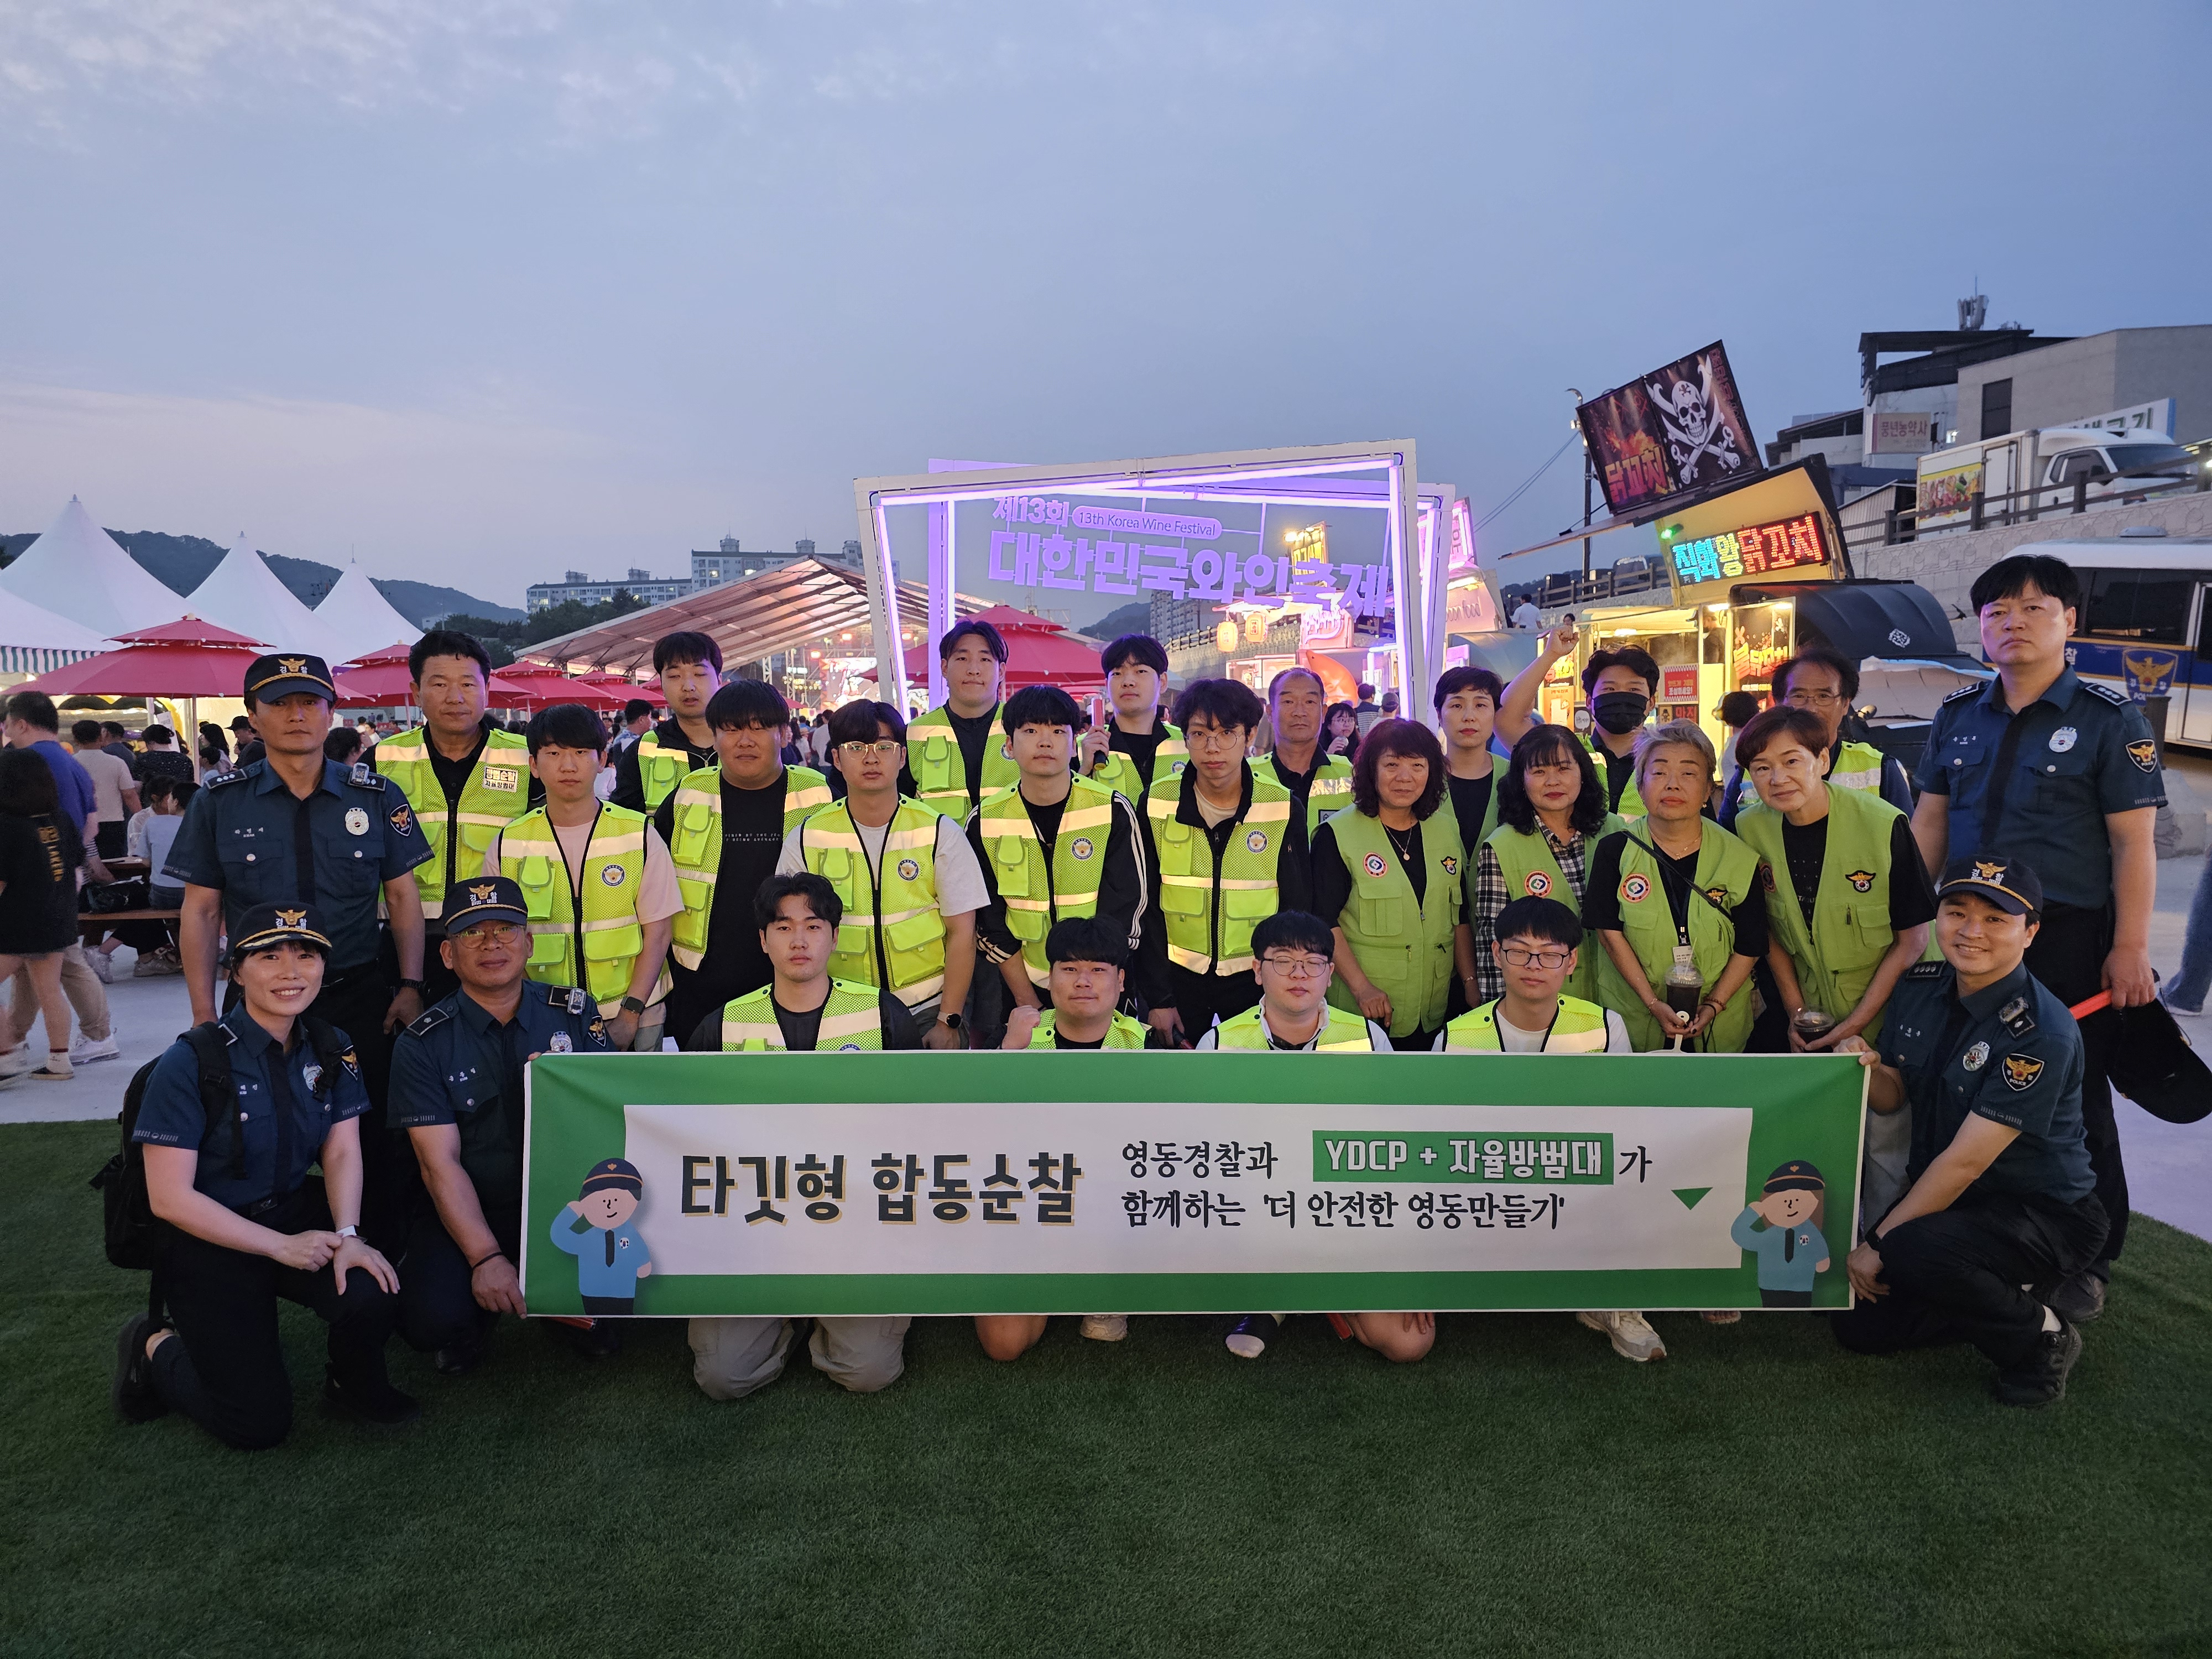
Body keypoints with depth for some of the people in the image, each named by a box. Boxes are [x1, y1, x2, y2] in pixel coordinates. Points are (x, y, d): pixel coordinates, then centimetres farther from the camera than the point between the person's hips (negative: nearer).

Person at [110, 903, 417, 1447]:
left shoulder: (332, 1050, -1)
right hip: (209, 1240, -4)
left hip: (297, 1213, 4)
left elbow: (342, 1151, -5)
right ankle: (155, 1348, 20)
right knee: (259, 1425, -8)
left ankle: (355, 1385, 6)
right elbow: (169, 1198, -16)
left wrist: (347, 1234, -24)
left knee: (372, 1295, -27)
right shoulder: (191, 1062, -17)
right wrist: (281, 1246, -20)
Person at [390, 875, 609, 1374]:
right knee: (428, 1321, -26)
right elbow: (440, 1163, -10)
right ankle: (474, 1321, 12)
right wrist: (485, 1258, -19)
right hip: (471, 1213, 0)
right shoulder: (422, 1045, -2)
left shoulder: (576, 1012, 3)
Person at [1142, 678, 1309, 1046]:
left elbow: (1298, 909, -1)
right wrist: (1158, 997, -5)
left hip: (1256, 980, 0)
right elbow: (1147, 908, -3)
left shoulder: (1284, 809, -9)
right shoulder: (1158, 804, -7)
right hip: (1177, 977, 1)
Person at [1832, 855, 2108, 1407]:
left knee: (1916, 1251, -35)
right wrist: (1865, 1071, -18)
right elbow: (1892, 1097, 7)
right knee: (1857, 1324, -2)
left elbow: (1965, 1162, -24)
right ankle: (2003, 1299, 18)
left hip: (2046, 1216, -7)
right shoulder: (1920, 987, -3)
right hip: (1948, 1201, 7)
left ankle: (2043, 1337, -5)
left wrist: (1879, 1244, -20)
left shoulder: (2041, 1033, -25)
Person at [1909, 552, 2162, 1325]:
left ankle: (2088, 1261, 22)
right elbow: (1928, 823, 9)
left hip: (2069, 941, -4)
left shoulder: (2108, 719, -5)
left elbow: (2133, 842, -7)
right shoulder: (1957, 716, 8)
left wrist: (2130, 949, -12)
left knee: (2074, 1102, 6)